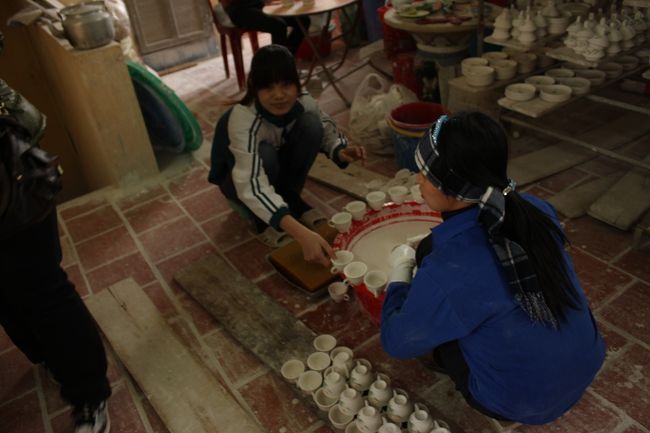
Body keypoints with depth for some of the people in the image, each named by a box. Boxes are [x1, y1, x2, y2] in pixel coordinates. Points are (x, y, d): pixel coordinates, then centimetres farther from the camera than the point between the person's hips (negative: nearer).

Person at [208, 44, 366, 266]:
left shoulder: (303, 102, -24)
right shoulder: (242, 120, -40)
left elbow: (326, 128, -3)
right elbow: (252, 186, -51)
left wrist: (340, 151, -28)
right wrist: (301, 233, -63)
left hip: (279, 165, 4)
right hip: (237, 176, -4)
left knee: (311, 124, -22)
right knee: (265, 154, -37)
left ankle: (290, 198, -6)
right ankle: (264, 222, -10)